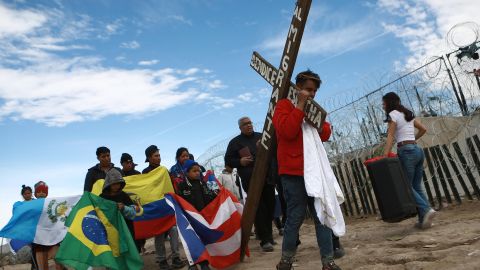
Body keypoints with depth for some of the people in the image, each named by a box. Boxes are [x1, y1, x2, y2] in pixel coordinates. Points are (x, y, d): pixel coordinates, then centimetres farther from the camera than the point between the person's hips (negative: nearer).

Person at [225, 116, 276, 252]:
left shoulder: (261, 136, 16)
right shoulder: (235, 142, 8)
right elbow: (228, 160, 8)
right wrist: (240, 161, -9)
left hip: (267, 176, 4)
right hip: (251, 180, -4)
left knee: (270, 206, 7)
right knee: (259, 209, -7)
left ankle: (267, 234, 23)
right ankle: (265, 240, -3)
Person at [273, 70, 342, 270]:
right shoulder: (284, 105, 1)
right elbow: (287, 132, -17)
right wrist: (300, 105, -13)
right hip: (293, 172, -6)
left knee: (322, 214, 3)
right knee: (296, 217, -4)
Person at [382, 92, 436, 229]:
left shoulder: (393, 114, -3)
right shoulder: (408, 113, 20)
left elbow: (390, 137, -12)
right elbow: (423, 129, 25)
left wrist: (385, 156, -16)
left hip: (406, 151, -8)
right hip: (418, 150, 8)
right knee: (417, 186, 8)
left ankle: (426, 209, -16)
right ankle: (424, 219, 5)